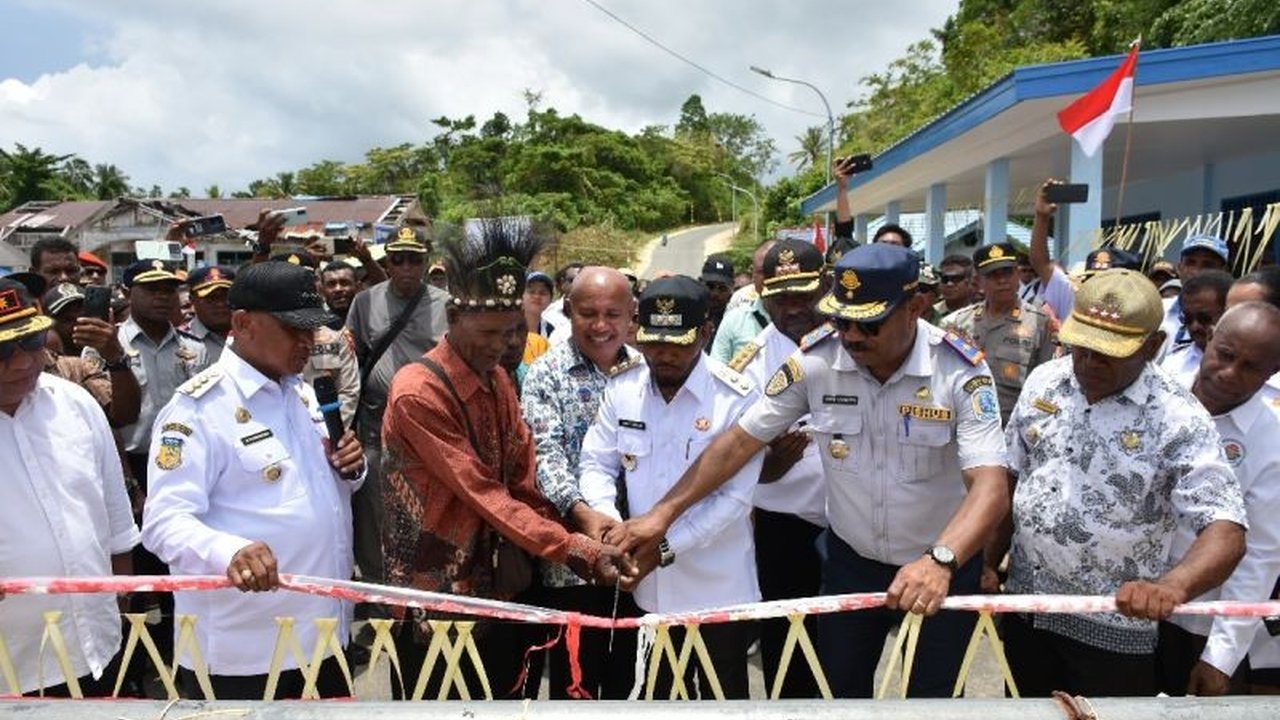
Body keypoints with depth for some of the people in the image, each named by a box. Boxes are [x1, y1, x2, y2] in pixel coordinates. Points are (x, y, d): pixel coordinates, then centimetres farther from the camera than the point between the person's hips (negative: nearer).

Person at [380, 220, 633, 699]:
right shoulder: (417, 393, -21)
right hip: (433, 594, -7)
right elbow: (483, 496, -25)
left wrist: (580, 540, -10)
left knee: (504, 693, 18)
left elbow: (523, 482, 4)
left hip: (494, 586, 7)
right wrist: (576, 549, -30)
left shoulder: (499, 381, 5)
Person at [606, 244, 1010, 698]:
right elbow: (742, 440, -9)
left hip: (944, 565, -2)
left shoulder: (961, 371, -22)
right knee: (839, 692, 17)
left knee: (934, 699, 16)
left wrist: (940, 561, -49)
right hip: (851, 560, 2)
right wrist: (664, 513, -13)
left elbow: (990, 486, -30)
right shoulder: (815, 361, -16)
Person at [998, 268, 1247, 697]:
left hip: (1113, 627, -4)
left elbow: (1225, 532, -23)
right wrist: (988, 561, 6)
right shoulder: (1044, 381, -2)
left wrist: (1171, 587, -42)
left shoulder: (1179, 420, -17)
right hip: (1025, 604, 5)